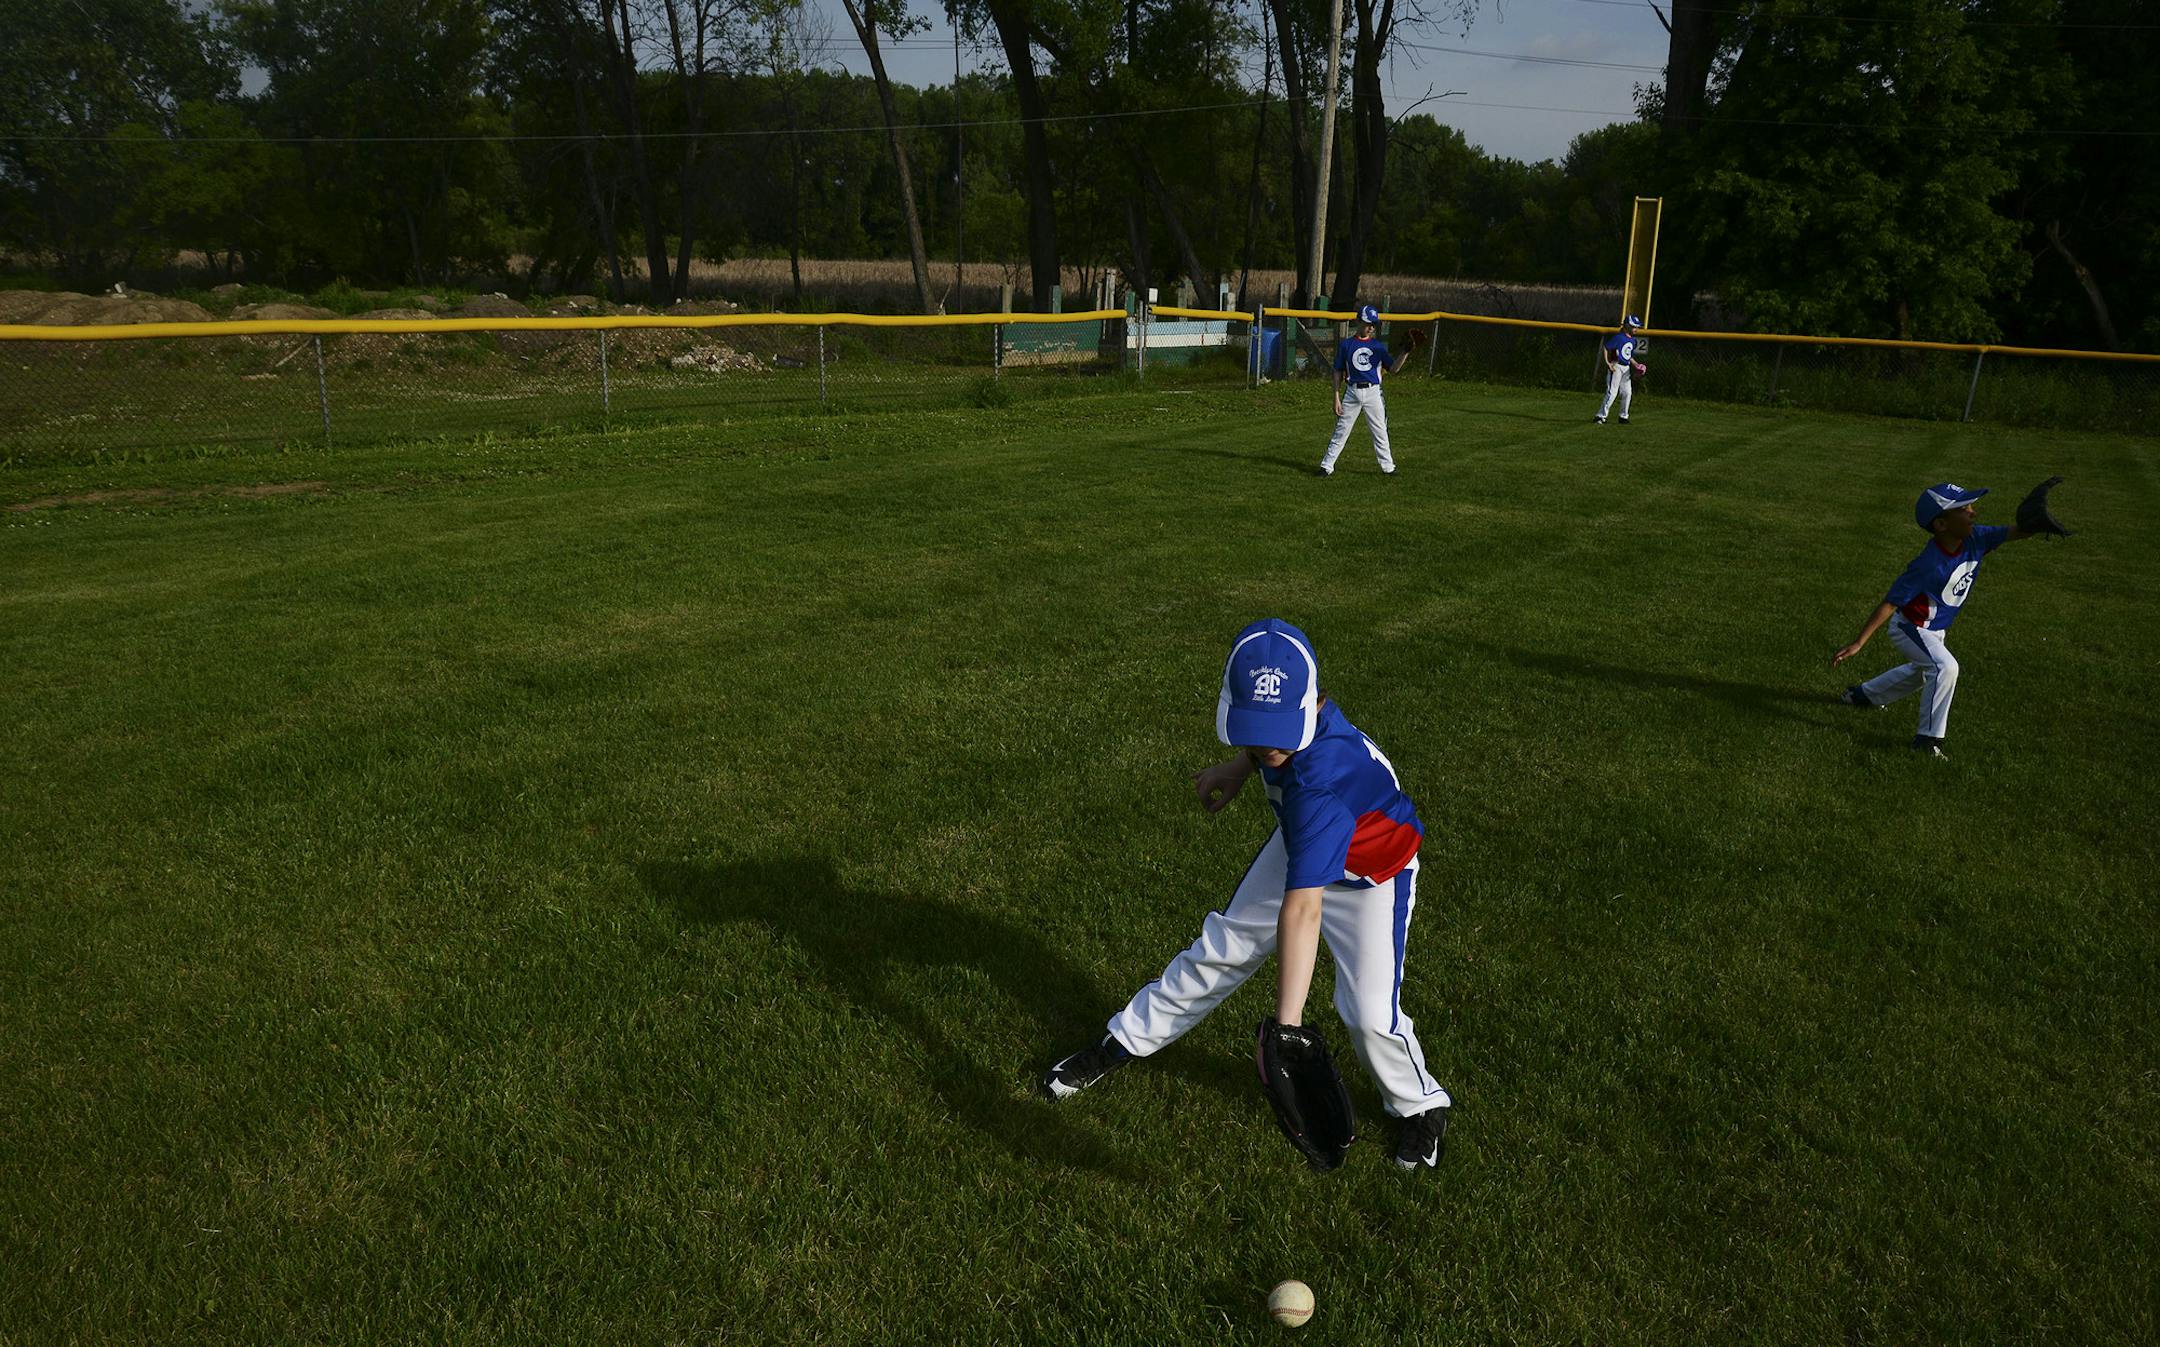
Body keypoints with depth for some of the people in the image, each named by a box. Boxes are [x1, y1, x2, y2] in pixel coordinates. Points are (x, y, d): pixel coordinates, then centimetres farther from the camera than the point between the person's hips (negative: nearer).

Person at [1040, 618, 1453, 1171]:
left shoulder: (1321, 778, -46)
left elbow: (1303, 907, -53)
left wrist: (1286, 1025, -56)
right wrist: (1238, 768, 0)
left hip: (1370, 878, -6)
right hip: (1300, 848, 7)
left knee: (1368, 1013, -13)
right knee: (1218, 951, 12)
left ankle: (1420, 1106, 18)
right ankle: (1123, 1042, 30)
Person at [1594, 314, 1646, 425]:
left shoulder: (1633, 340, 13)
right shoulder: (1618, 337, -12)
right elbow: (1605, 348, -12)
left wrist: (1636, 364, 9)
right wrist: (1608, 363, -18)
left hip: (1626, 368, 8)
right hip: (1616, 366, -8)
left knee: (1627, 393, 9)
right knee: (1612, 392, -12)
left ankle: (1623, 417, 21)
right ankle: (1601, 416, -9)